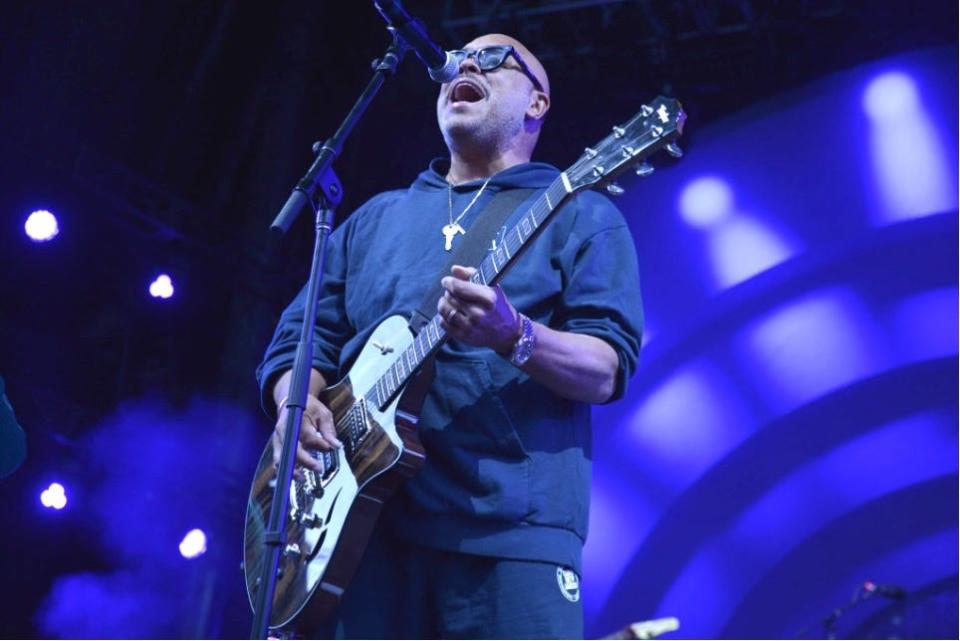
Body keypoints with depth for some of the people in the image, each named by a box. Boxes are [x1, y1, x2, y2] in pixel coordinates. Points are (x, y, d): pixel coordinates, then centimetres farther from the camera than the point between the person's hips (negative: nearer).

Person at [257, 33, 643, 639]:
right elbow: (300, 335, 19)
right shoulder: (375, 217, 23)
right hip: (361, 513, 4)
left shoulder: (579, 214, 10)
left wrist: (515, 337, -21)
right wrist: (298, 404, -3)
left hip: (513, 524, -3)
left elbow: (606, 370, -1)